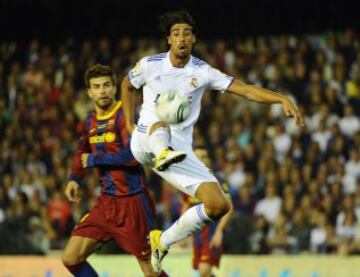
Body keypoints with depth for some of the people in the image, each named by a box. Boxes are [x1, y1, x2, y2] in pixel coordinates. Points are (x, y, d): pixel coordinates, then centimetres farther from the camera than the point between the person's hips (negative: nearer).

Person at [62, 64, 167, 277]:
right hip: (107, 201, 7)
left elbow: (132, 155, -25)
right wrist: (75, 178, 15)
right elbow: (82, 152, 31)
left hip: (132, 201, -7)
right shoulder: (91, 121, 11)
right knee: (71, 259, 2)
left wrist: (94, 160, -13)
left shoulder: (125, 115, -12)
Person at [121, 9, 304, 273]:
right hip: (145, 141, -3)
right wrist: (129, 122, 15)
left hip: (181, 148, 3)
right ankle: (163, 154, -77)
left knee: (219, 205, -9)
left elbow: (247, 90, -6)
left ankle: (163, 241, 7)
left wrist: (282, 99, -20)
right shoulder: (150, 65, 1)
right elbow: (127, 86, 23)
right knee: (160, 125, -40)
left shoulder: (202, 72, 2)